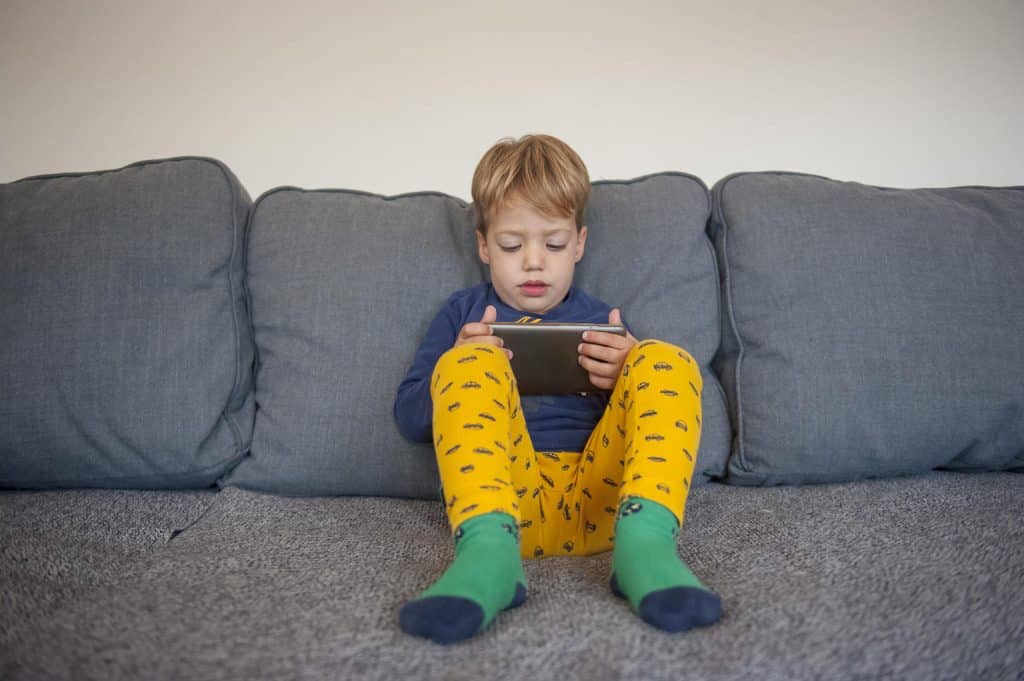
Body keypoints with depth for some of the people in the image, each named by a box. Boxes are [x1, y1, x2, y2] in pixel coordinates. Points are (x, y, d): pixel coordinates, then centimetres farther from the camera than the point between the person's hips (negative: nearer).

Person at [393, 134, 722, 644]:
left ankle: (645, 539, -37)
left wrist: (625, 380, -5)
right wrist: (459, 372, -6)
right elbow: (409, 417, 15)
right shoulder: (463, 313, 22)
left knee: (665, 360, -14)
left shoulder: (600, 320, 24)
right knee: (468, 364, -22)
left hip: (599, 500, 2)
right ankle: (487, 549, -44)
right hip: (499, 496, -1)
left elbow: (660, 411, 19)